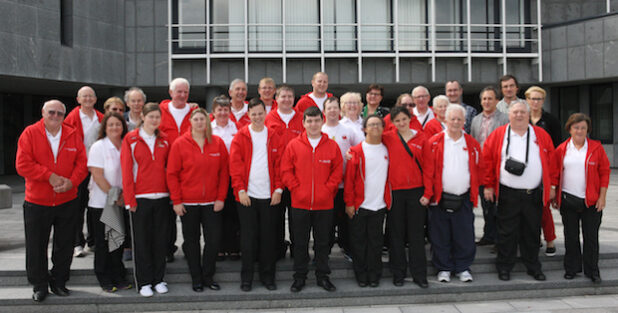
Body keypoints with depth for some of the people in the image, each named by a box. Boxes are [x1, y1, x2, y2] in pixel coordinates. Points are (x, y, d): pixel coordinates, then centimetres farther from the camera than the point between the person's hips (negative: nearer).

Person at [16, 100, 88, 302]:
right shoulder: (30, 133, -3)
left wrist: (72, 181, -15)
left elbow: (82, 162, 1)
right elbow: (22, 164, -11)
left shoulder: (73, 135, 4)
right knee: (36, 247, 6)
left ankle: (59, 282, 26)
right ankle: (39, 286, 21)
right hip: (37, 203, -2)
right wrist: (49, 176, -17)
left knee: (64, 245, 10)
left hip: (67, 202, 2)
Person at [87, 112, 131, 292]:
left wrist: (123, 195, -5)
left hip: (122, 203, 4)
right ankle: (104, 279, 15)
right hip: (101, 203, -4)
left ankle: (118, 277, 21)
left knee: (118, 239, 9)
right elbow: (97, 175, -12)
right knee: (103, 241, 4)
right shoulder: (98, 147, -6)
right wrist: (113, 196, -14)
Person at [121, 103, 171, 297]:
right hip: (140, 198, -3)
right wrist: (129, 199, -8)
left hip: (162, 197, 3)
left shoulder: (164, 140, 8)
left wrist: (173, 193, 4)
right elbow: (126, 170, -4)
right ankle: (144, 282, 14)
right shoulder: (131, 139, -2)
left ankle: (158, 279, 21)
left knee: (161, 239, 8)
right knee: (141, 241, 4)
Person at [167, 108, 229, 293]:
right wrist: (176, 201, -7)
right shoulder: (179, 144, -3)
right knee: (191, 241, 8)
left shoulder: (218, 143, 2)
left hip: (212, 202, 1)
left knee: (214, 240, 2)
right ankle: (196, 279, 21)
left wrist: (221, 198, -2)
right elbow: (172, 174, -2)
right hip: (188, 203, -1)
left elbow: (224, 172, 4)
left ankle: (208, 276, 21)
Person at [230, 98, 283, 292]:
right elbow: (235, 165, -3)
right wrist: (240, 189, -11)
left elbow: (279, 164, 6)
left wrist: (278, 189, -3)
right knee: (248, 237, 4)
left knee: (268, 237, 7)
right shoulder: (240, 137, 1)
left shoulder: (274, 137, 7)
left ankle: (267, 276, 19)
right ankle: (246, 278, 14)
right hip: (247, 195, -2)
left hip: (269, 195, 2)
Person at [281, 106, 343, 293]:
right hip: (300, 203, 0)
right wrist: (296, 188, -7)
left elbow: (337, 171, 3)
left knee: (322, 242, 10)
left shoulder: (332, 146, 2)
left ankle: (322, 276, 23)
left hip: (324, 204, 1)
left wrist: (327, 189, -6)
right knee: (300, 242, 8)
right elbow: (286, 171, 1)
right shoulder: (293, 145, 0)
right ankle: (300, 277, 20)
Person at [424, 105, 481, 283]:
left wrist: (475, 191, 5)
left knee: (465, 236, 6)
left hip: (464, 199, 2)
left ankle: (463, 268, 21)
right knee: (440, 237, 5)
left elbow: (478, 170, 12)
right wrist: (429, 192, -9)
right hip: (440, 198, -2)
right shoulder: (434, 143, -2)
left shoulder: (472, 144, 7)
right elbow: (428, 170, -4)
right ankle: (443, 269, 19)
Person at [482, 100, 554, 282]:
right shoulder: (498, 135, 0)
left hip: (534, 194, 2)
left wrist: (552, 184, 5)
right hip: (507, 194, -2)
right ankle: (504, 267, 15)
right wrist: (488, 185, -4)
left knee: (532, 232, 11)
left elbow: (551, 160, 10)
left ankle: (533, 267, 24)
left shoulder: (541, 135, 7)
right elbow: (487, 160, 0)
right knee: (506, 232, 3)